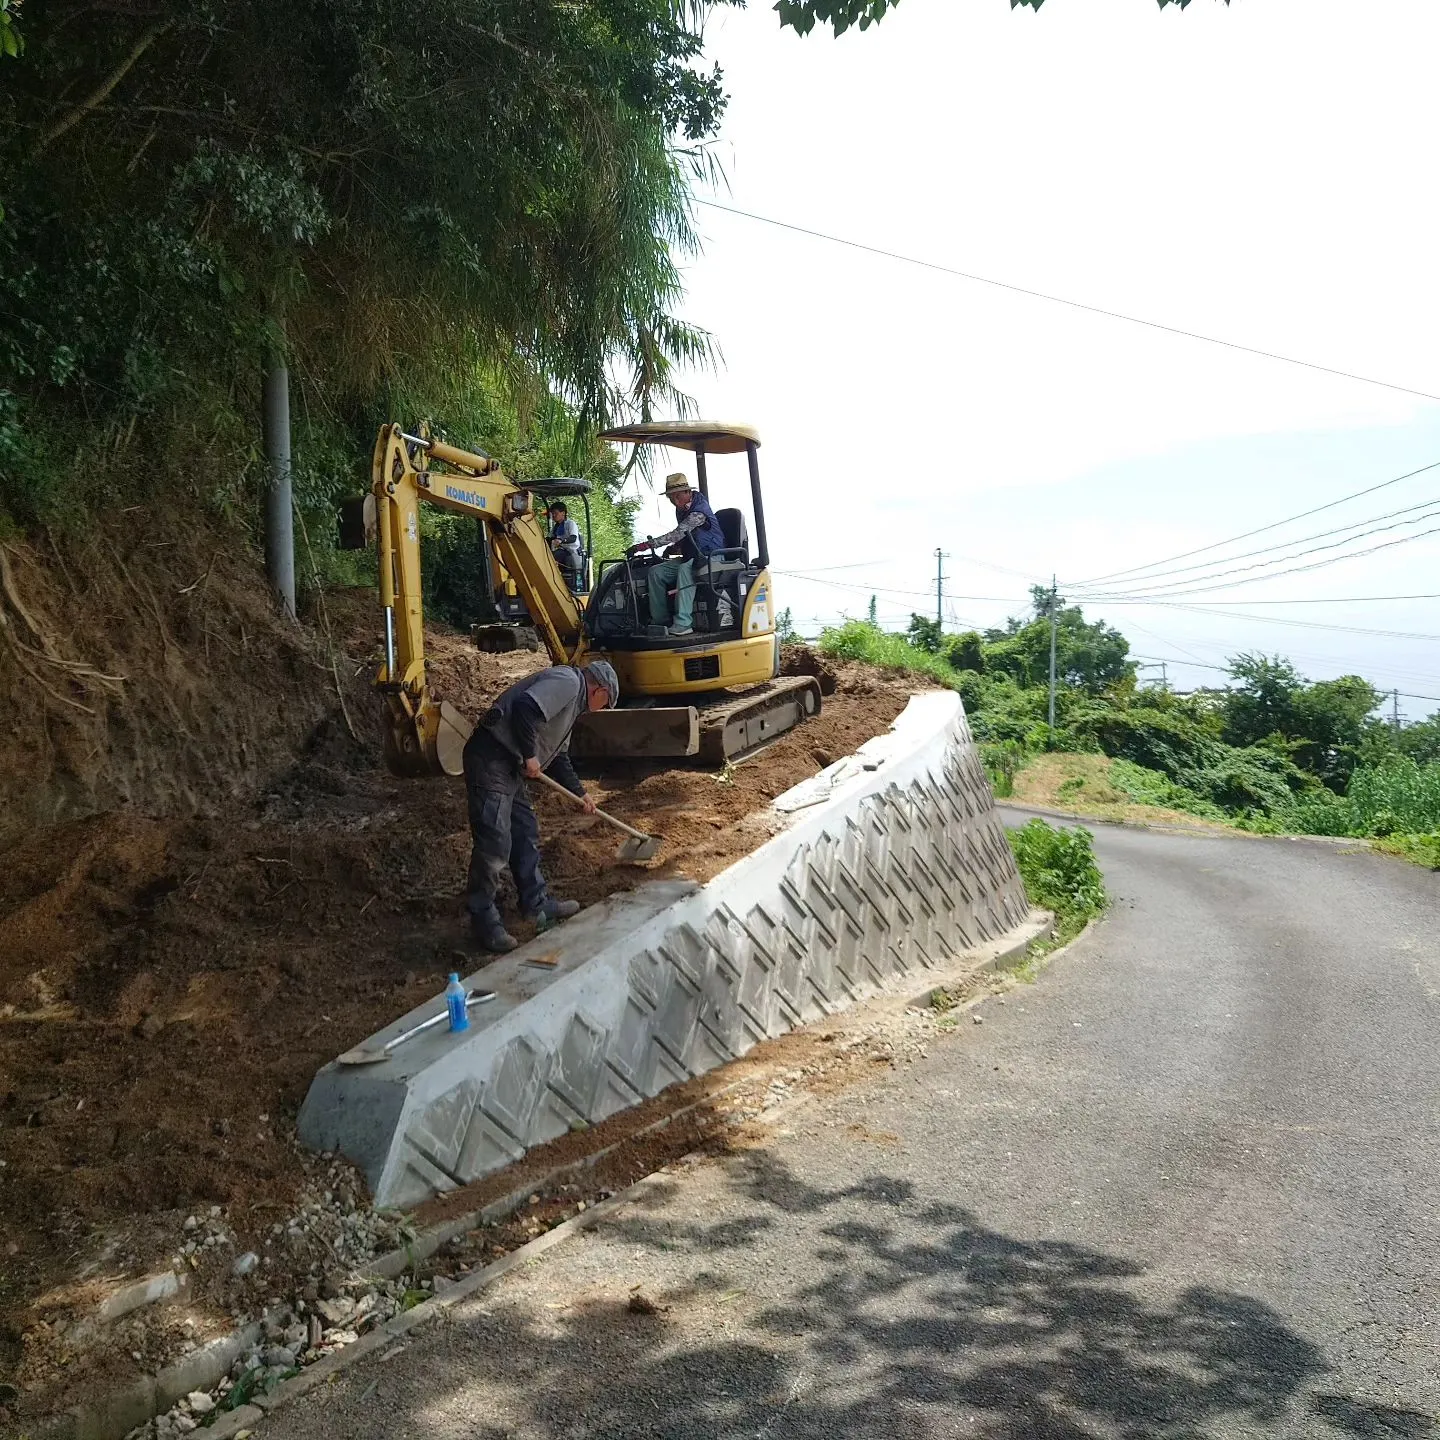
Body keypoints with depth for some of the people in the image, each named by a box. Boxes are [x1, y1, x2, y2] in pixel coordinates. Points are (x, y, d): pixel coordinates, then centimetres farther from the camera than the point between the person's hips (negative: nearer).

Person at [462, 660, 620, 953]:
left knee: (526, 834, 17)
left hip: (510, 765, 11)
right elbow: (524, 708, -28)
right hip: (490, 759, -11)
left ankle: (537, 906, 28)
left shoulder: (572, 700, 22)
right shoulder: (567, 682, -11)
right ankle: (484, 919, 0)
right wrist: (530, 755, -17)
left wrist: (580, 793, 34)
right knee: (494, 843, -9)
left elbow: (559, 756, 32)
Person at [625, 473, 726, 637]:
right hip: (690, 558, 9)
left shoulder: (699, 510, -20)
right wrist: (673, 549, 3)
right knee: (655, 572, -8)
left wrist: (644, 545, -33)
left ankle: (683, 623, -43)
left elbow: (678, 534, -29)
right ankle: (659, 620, -5)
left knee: (685, 569, -39)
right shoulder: (681, 510, 11)